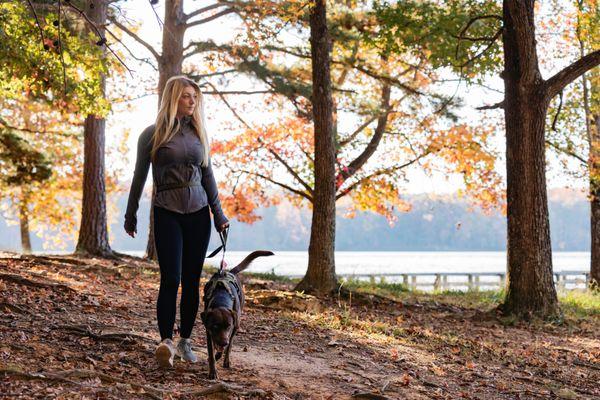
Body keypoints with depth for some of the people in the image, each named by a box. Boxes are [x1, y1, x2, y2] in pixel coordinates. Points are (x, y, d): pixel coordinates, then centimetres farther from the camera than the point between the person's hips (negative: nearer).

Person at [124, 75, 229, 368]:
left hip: (198, 212, 4)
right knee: (171, 279, -14)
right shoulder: (153, 134, 0)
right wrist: (130, 215, 9)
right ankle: (165, 342, -17)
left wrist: (218, 213, 12)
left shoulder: (198, 132, 11)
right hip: (167, 213, -4)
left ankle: (185, 340, 13)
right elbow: (139, 176, 6)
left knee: (192, 280, 4)